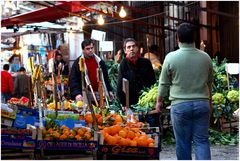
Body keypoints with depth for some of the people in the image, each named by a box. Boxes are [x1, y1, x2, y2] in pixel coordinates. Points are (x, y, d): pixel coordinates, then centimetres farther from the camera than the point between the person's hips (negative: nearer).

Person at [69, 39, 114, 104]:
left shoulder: (100, 61, 11)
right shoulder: (78, 63, -3)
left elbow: (105, 77, 18)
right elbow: (73, 80, -9)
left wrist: (109, 90, 15)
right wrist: (76, 94, -23)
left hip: (100, 95, 4)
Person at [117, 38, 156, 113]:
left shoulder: (146, 62, 6)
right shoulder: (124, 64, 0)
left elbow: (153, 82, 9)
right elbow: (120, 86, -3)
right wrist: (124, 104, -9)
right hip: (131, 104, -2)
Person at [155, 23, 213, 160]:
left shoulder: (171, 57, -7)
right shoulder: (205, 57, 2)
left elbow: (164, 83, 2)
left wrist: (159, 101, 18)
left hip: (180, 105, -2)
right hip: (202, 103, 2)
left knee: (183, 142, 7)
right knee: (202, 140, 5)